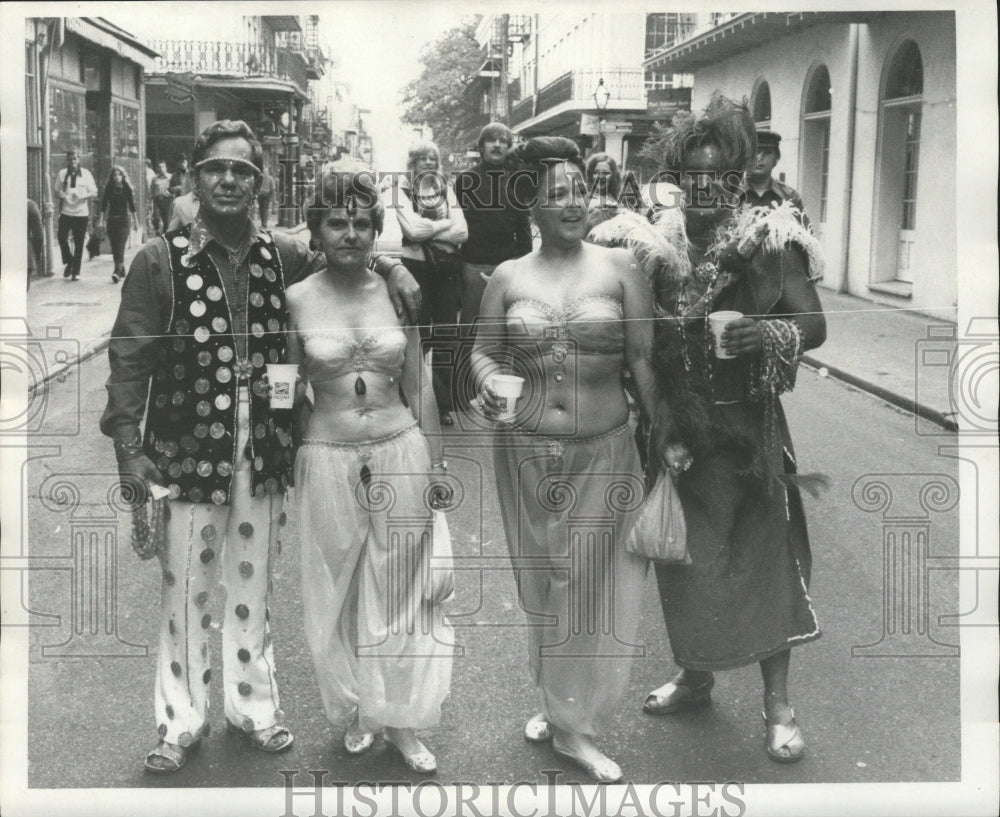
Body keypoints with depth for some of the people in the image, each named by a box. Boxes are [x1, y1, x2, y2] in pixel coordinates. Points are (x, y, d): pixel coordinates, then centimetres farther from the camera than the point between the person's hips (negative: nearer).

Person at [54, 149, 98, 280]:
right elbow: (57, 193, 12)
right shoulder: (61, 174, 4)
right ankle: (69, 262, 11)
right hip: (65, 213, 1)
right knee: (61, 236, -13)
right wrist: (60, 195, -12)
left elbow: (94, 193, 2)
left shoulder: (86, 174, 1)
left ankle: (76, 272, 12)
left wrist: (82, 196, -17)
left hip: (81, 214, -1)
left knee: (79, 243, 3)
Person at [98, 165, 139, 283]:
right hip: (111, 220, 3)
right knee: (114, 248, 5)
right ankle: (121, 271, 18)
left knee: (120, 247, -13)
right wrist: (101, 220, 0)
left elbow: (132, 205, 5)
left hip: (124, 220, -3)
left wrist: (135, 221, 7)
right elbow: (104, 205, 5)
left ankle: (117, 272, -21)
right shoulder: (109, 188, 3)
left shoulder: (127, 188, 0)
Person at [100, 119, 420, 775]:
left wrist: (392, 266, -1)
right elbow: (130, 359, -5)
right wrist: (129, 448, -11)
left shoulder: (284, 256, 4)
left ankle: (254, 707, 32)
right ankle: (183, 721, 24)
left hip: (265, 453, 3)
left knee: (254, 587, 15)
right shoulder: (160, 261, -5)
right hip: (186, 451, -3)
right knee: (186, 590, 7)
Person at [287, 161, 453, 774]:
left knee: (401, 588, 9)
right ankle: (358, 710, 32)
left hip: (401, 451, 1)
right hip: (329, 459, -1)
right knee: (341, 590, 12)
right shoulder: (297, 299, -3)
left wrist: (437, 460, 9)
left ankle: (400, 719, 25)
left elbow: (419, 385, 7)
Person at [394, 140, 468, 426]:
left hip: (448, 267, 3)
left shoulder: (446, 191, 11)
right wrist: (445, 223, -6)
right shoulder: (403, 191, 1)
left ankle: (444, 404, 10)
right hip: (416, 267, -3)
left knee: (446, 338, 4)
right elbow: (412, 230, -14)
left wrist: (427, 231, -9)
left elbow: (462, 232, -1)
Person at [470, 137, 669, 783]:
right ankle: (560, 704, 32)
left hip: (602, 452, -2)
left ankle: (574, 722, 18)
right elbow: (484, 351, 10)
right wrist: (488, 380, -12)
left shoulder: (619, 268, -1)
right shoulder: (509, 278, 5)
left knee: (594, 583, 2)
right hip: (527, 452, 2)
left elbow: (645, 358, -2)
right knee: (544, 584, 12)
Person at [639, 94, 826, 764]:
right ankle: (695, 674, 35)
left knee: (765, 557, 3)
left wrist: (774, 335, -31)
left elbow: (815, 324, -11)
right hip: (679, 427, 3)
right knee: (685, 553, 13)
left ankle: (779, 703, 17)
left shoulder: (768, 240, -6)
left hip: (748, 427, -3)